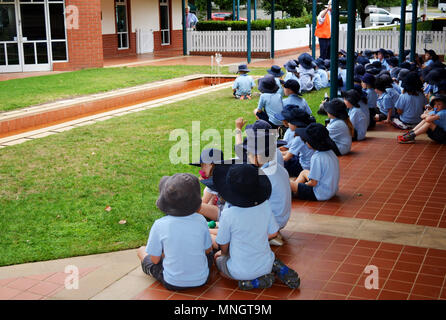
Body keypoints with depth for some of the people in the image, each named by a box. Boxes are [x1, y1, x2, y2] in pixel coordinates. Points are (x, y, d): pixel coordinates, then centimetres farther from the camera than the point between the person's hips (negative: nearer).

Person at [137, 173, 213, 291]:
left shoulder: (159, 225, -18)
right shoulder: (200, 220, -13)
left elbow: (155, 260, -8)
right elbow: (208, 250, 0)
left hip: (173, 284, -2)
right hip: (201, 280, 2)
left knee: (141, 250, 21)